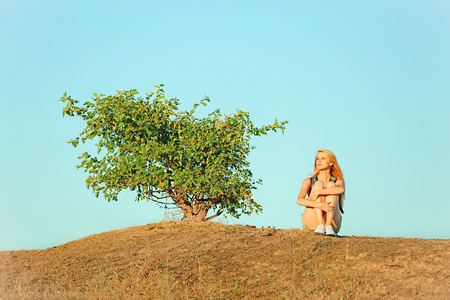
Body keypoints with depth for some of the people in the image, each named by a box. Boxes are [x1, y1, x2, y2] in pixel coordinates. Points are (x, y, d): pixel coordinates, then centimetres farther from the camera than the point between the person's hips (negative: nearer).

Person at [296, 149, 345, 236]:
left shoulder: (338, 181, 9)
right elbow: (299, 200, -12)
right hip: (311, 222, 0)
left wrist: (318, 192, -26)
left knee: (331, 185, -16)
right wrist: (320, 205, -28)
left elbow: (341, 190, -19)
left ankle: (328, 225, -34)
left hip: (333, 222, 0)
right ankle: (321, 225, -34)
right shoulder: (309, 181, 9)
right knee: (318, 184, -15)